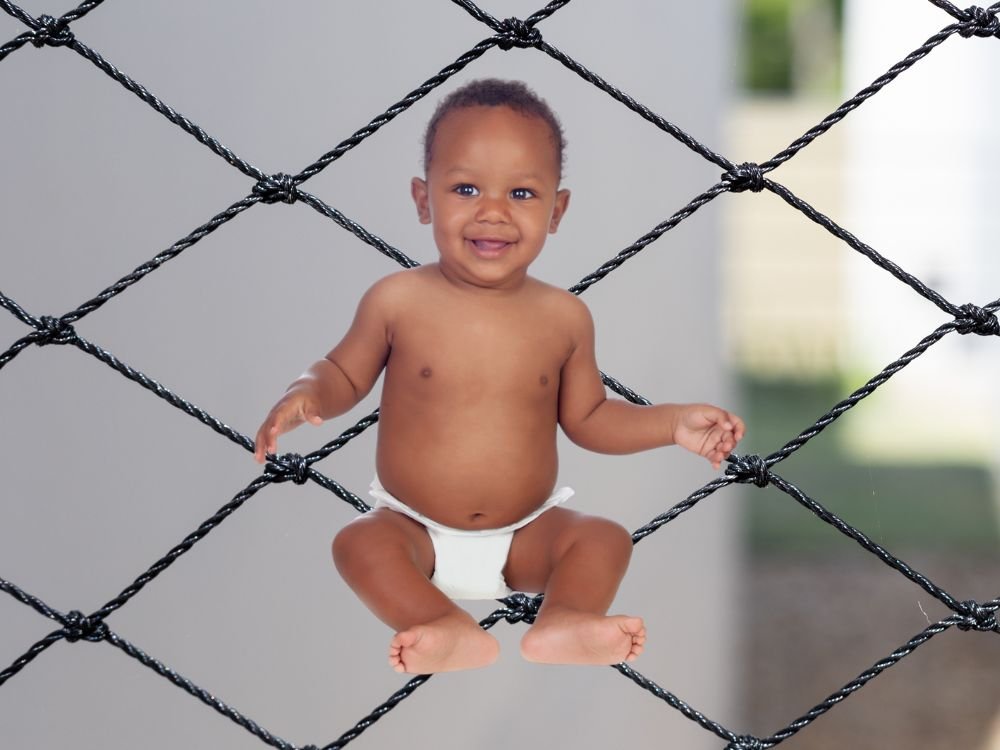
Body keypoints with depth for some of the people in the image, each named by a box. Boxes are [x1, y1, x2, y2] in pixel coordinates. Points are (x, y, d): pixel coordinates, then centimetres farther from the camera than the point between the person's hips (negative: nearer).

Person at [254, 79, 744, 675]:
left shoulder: (564, 318, -4)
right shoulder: (398, 301, -9)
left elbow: (587, 417, 8)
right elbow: (346, 374, 5)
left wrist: (672, 424, -3)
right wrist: (307, 395, -17)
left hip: (525, 538, 2)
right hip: (419, 532, -1)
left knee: (606, 538, -20)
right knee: (360, 542, -28)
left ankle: (564, 621, -43)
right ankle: (451, 632, -48)